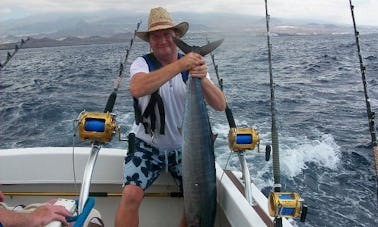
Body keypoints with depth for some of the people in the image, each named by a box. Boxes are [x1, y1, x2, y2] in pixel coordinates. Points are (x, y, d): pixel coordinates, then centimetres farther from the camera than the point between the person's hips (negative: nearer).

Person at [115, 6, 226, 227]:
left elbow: (220, 105, -13)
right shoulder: (142, 63, -9)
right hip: (147, 146, -2)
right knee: (131, 195, -21)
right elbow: (137, 89, -34)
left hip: (184, 147, 2)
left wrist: (203, 78, -31)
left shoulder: (194, 65, -2)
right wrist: (180, 64, -37)